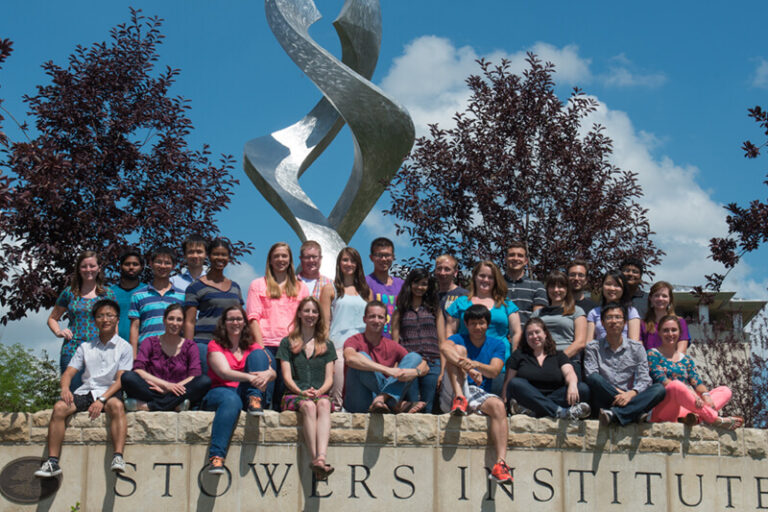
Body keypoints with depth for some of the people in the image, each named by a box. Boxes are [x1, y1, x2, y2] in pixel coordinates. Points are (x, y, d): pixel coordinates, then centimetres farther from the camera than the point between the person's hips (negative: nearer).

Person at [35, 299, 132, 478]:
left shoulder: (124, 347, 7)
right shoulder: (85, 347, 18)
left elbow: (121, 379, -5)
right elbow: (69, 372, 11)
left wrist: (102, 399, -20)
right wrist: (65, 388, -13)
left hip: (109, 391, -3)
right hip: (85, 391, 3)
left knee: (116, 406, -38)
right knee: (59, 407, -25)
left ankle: (118, 457, -46)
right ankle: (52, 461, -27)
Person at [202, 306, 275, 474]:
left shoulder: (252, 347, 17)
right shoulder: (215, 345, 6)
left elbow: (273, 372, 2)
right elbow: (224, 372, -13)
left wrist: (266, 374, -25)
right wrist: (250, 377, -32)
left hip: (246, 391, 3)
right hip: (221, 391, -3)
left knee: (258, 354, -11)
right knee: (231, 400, -40)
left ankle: (254, 400, -26)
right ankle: (216, 457, -50)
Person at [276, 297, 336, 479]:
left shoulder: (327, 345, 21)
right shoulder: (287, 343, 16)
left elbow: (329, 378, 12)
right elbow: (287, 376, 6)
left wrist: (320, 391, -9)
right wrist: (301, 391, -13)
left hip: (321, 394, 1)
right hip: (293, 396, -1)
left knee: (324, 404, -36)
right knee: (308, 406, -37)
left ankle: (320, 458, -56)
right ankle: (316, 459, -49)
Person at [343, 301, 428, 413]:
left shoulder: (392, 346, 11)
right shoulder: (355, 341, -3)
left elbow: (425, 366, 7)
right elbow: (350, 358, -29)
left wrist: (414, 372, -19)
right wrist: (387, 370, -34)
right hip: (357, 404, -4)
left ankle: (381, 398, -28)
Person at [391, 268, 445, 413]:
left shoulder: (435, 310, 18)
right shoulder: (400, 312, 15)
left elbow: (442, 341, 13)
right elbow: (395, 343, 9)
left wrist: (443, 370, 2)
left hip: (432, 364, 1)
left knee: (427, 410, -2)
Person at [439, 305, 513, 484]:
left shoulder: (497, 344, 15)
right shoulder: (459, 339, 10)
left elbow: (495, 371, -5)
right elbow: (444, 347, -18)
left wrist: (476, 365, -27)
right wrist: (469, 368, -33)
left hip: (480, 395, 1)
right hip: (451, 395, -1)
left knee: (498, 406, -33)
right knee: (459, 350, -16)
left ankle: (501, 463, -45)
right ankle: (459, 400, -36)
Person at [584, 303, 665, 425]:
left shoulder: (636, 348, 14)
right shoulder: (593, 348, 10)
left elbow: (644, 379, 2)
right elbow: (591, 378, -4)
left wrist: (631, 394, -20)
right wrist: (616, 392, -18)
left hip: (629, 398, 2)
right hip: (604, 401, -2)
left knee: (659, 389, -24)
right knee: (594, 378, -32)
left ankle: (614, 414, -39)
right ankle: (636, 413, -31)